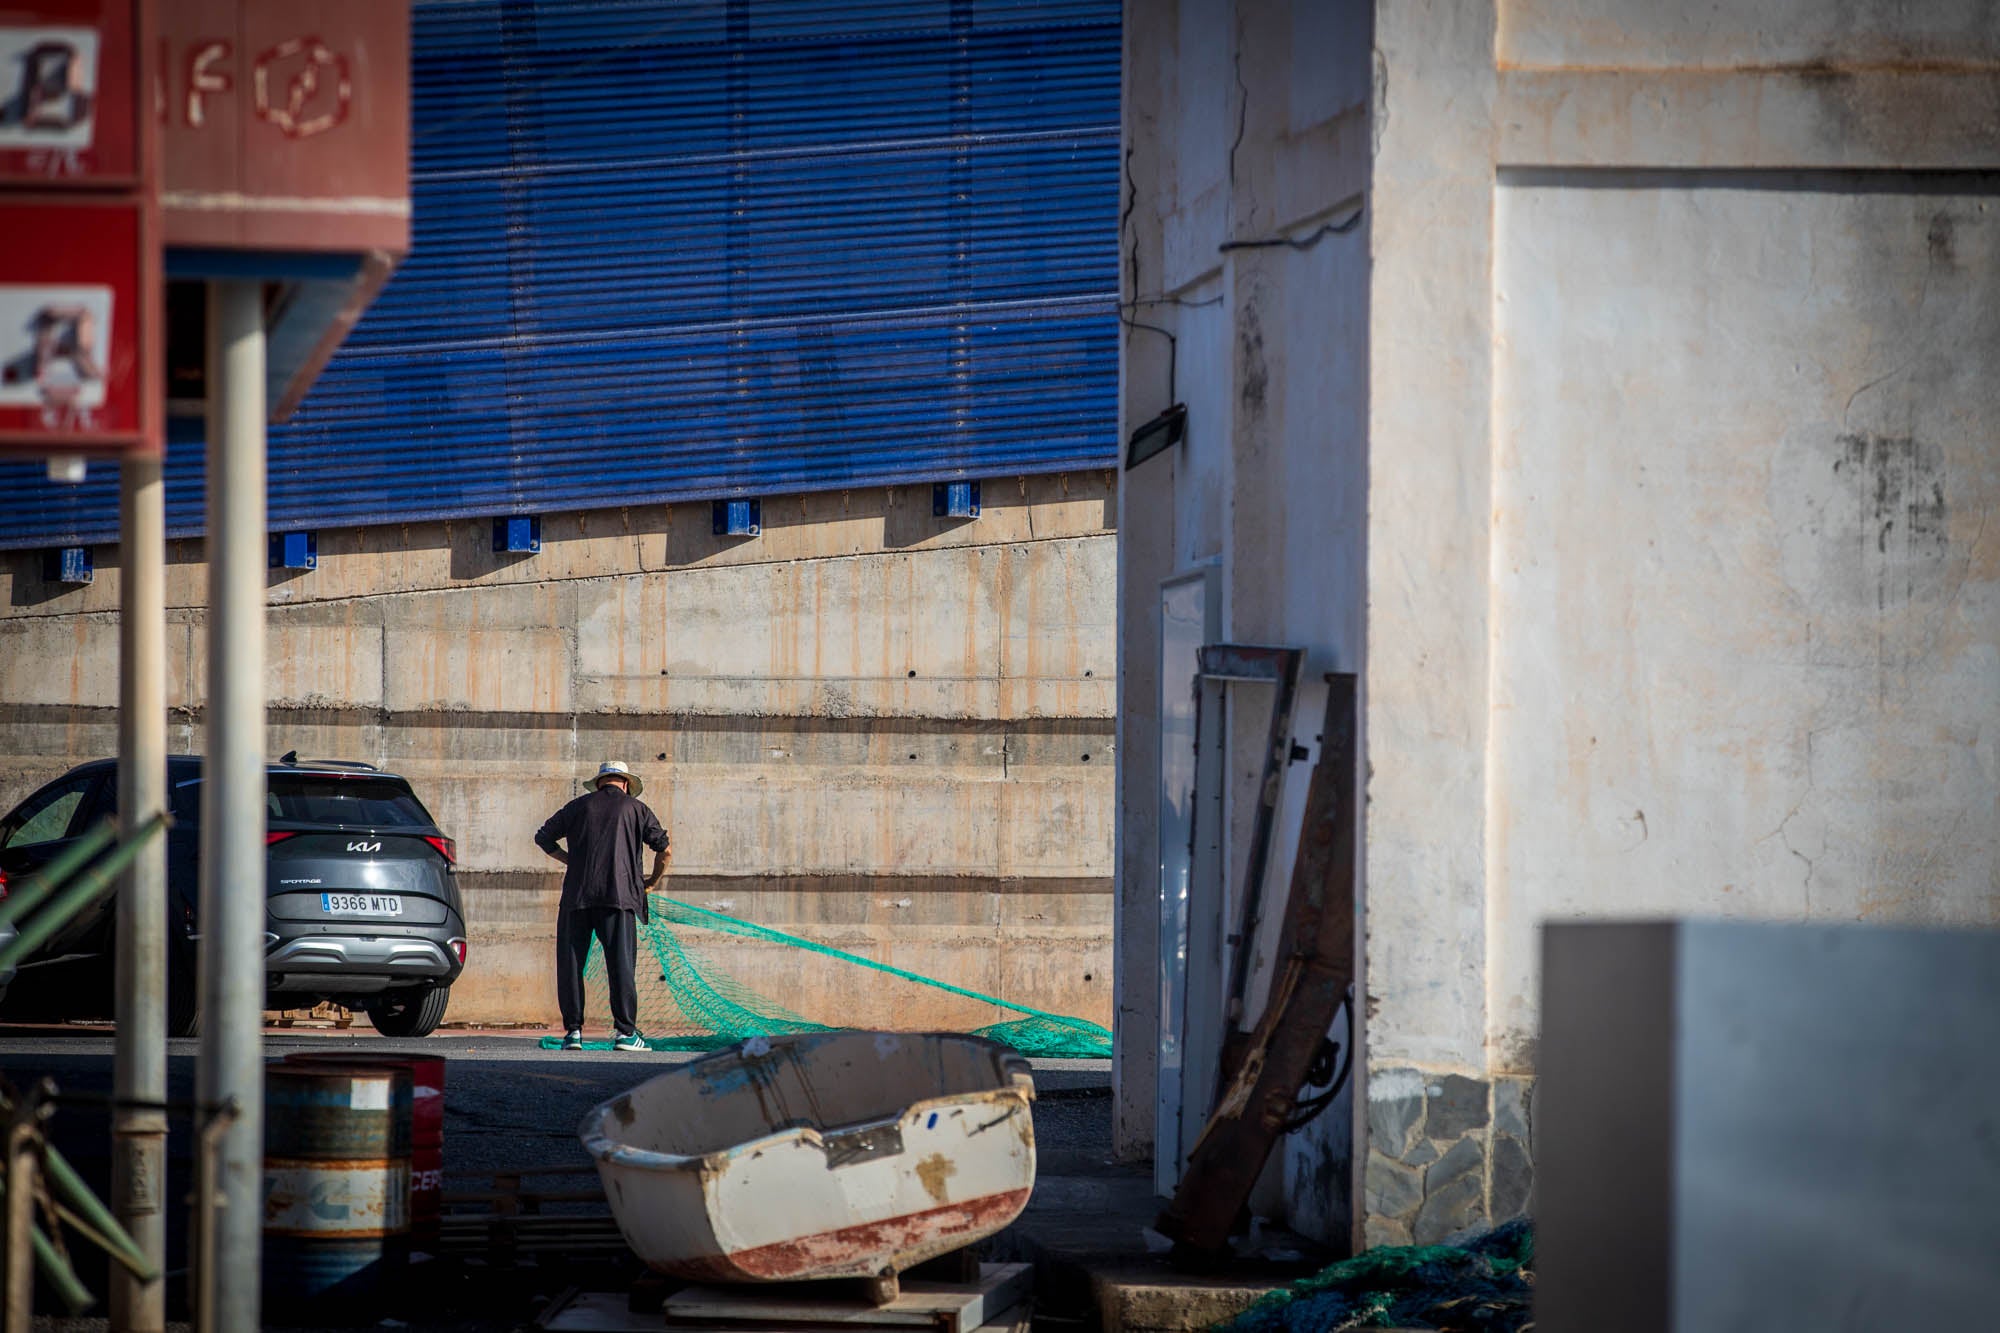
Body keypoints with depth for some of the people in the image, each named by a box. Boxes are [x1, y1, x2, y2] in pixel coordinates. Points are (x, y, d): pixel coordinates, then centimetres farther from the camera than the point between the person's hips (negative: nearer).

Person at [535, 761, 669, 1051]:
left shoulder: (580, 806, 15)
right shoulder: (636, 809, 12)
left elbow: (543, 837, 18)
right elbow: (665, 849, 7)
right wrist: (653, 880, 22)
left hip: (577, 896, 1)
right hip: (618, 895, -1)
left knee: (570, 963, 5)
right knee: (621, 963, -3)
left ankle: (573, 1030, 1)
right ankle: (624, 1032, -8)